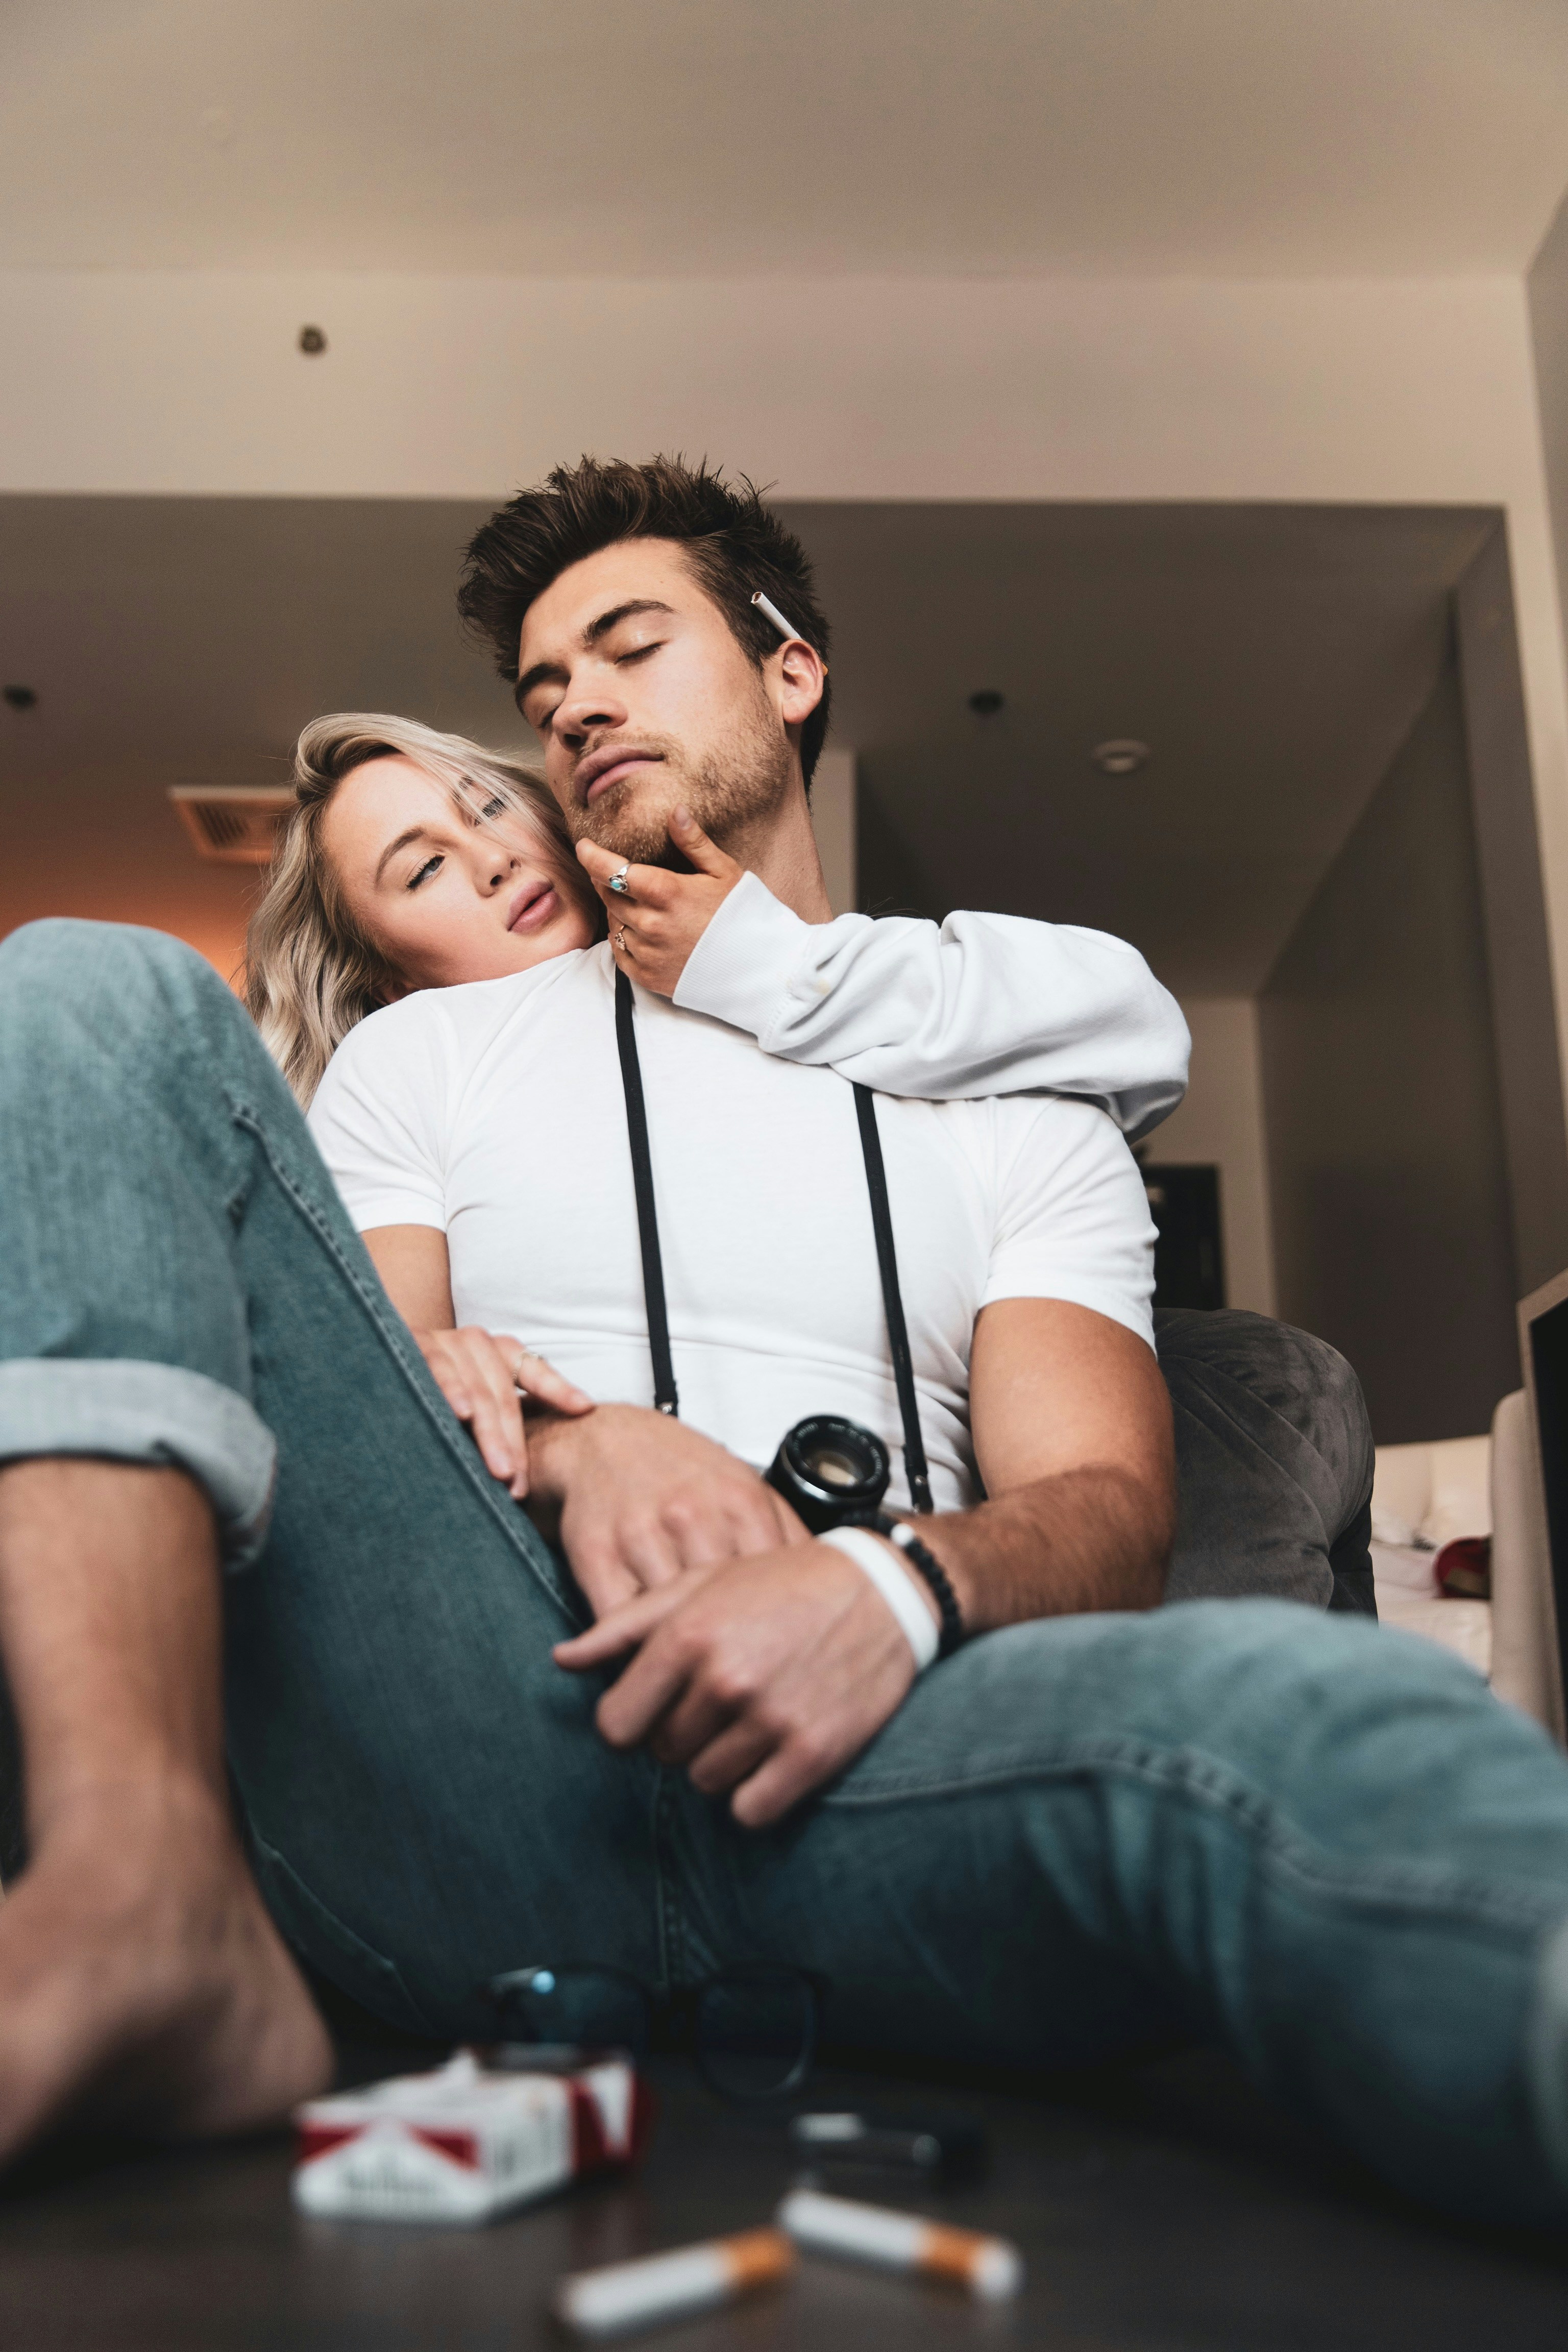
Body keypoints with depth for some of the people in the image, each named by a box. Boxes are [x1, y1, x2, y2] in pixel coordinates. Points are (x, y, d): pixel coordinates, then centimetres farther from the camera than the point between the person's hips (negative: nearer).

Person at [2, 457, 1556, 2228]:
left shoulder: (1017, 1098, 20)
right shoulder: (428, 1049, 24)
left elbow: (1105, 1513, 8)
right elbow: (354, 1401, 12)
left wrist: (902, 1587, -17)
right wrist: (578, 1449, -12)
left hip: (833, 1764, 0)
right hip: (476, 1736, 1)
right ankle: (149, 1908, -31)